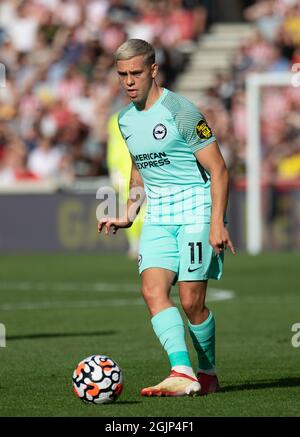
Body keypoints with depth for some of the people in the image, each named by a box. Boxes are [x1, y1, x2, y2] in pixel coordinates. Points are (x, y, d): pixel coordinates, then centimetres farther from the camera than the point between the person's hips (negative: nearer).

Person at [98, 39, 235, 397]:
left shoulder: (180, 111, -11)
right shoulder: (126, 119, 11)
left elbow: (218, 169, -11)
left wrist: (216, 221, -18)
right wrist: (128, 216, 18)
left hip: (196, 208, -6)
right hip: (157, 216, 6)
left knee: (191, 300, -9)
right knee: (152, 290, -15)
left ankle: (208, 373, 12)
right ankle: (183, 373, -22)